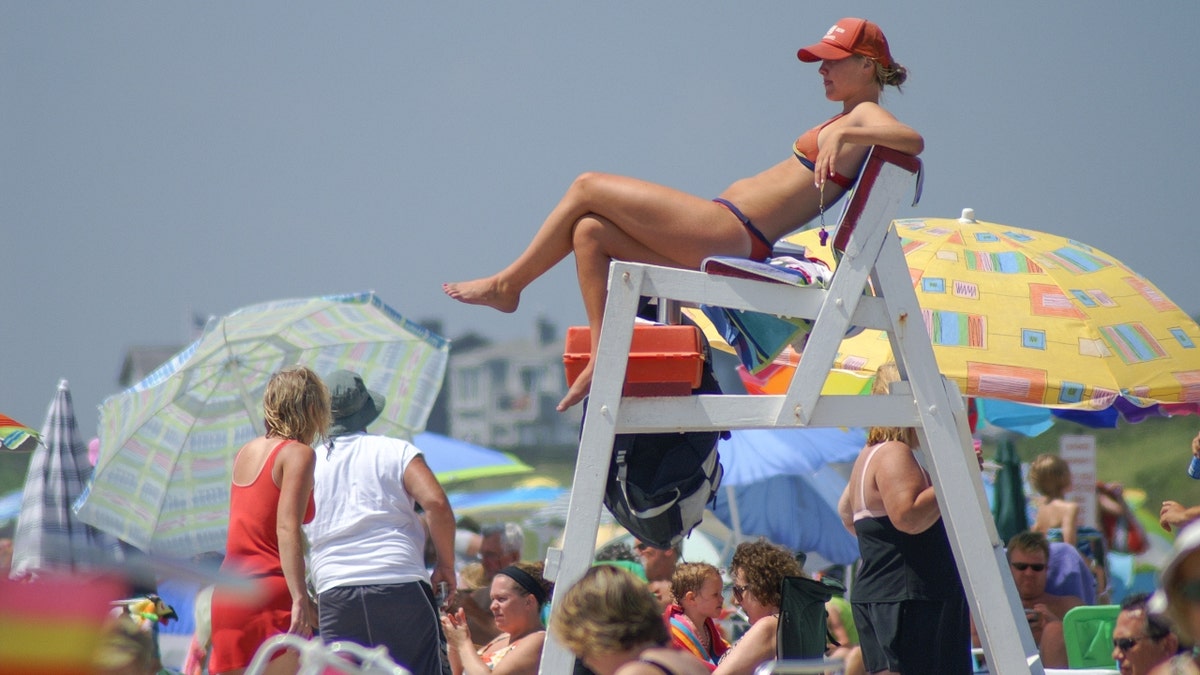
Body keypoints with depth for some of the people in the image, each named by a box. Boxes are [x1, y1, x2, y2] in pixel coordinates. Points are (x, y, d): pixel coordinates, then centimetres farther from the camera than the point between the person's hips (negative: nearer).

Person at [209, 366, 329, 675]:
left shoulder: (245, 453, 18)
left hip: (227, 597, 8)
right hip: (270, 593, -8)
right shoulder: (298, 453, -5)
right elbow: (287, 528, -16)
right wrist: (300, 599, -23)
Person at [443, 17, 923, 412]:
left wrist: (843, 135, -35)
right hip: (729, 242, 11)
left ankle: (508, 284, 11)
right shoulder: (848, 123, 22)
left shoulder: (864, 118, -5)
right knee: (589, 234, 12)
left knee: (587, 188, -3)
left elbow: (914, 141, -27)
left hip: (726, 230, -11)